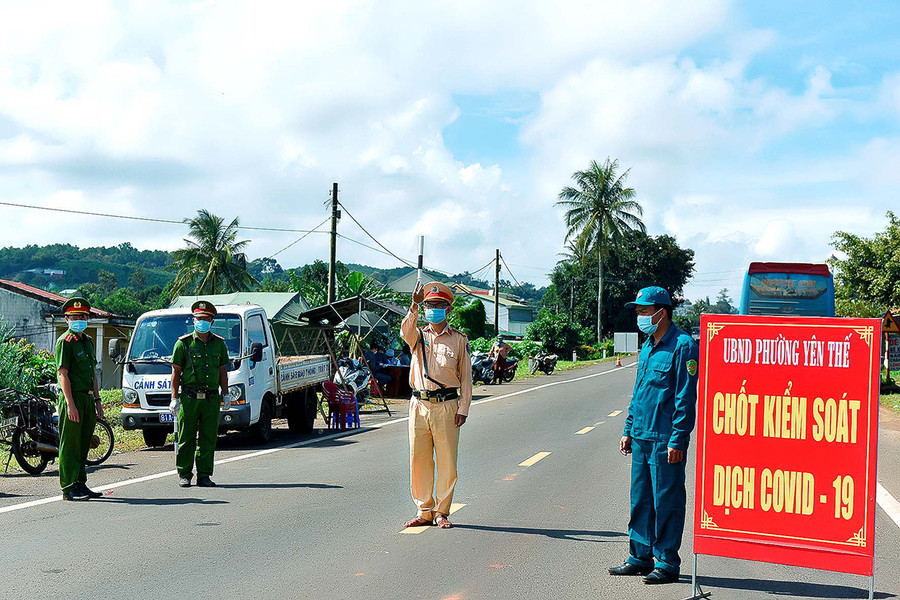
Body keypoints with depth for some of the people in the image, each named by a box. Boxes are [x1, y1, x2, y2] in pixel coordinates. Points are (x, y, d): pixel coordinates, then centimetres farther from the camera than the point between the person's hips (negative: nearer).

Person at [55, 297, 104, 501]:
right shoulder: (65, 341, -8)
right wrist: (70, 404, -21)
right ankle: (68, 488, -1)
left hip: (88, 399, 8)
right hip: (73, 398, -8)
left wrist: (97, 400, 18)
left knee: (84, 445, 13)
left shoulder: (88, 341, 17)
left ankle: (81, 484, 22)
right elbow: (62, 373, -14)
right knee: (70, 445, -4)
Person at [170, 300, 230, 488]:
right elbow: (176, 371, 1)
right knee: (186, 438, 2)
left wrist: (225, 394, 9)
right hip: (189, 398, -2)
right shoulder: (183, 343, 1)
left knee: (209, 439, 4)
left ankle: (204, 475, 11)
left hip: (211, 398, 3)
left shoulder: (219, 344, 11)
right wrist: (174, 398, -4)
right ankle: (184, 475, 11)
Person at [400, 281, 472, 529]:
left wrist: (463, 409, -2)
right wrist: (414, 306, -30)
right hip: (419, 405, 2)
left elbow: (465, 377, 6)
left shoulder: (459, 340, 7)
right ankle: (424, 511, 17)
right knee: (419, 461, 5)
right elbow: (405, 331, -15)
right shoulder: (418, 336, 10)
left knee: (447, 462, 0)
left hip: (446, 406, -2)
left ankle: (442, 512, 12)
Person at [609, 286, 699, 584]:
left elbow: (686, 398, -15)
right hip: (641, 437, 9)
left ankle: (667, 563, 9)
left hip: (665, 441, -9)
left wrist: (677, 440, -17)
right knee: (640, 499, 14)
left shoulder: (683, 346, -11)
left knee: (667, 502, 0)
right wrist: (629, 430, 19)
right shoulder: (647, 346, 15)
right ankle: (641, 557, 24)